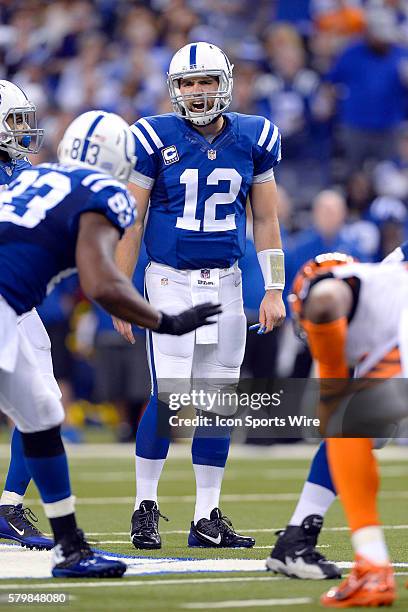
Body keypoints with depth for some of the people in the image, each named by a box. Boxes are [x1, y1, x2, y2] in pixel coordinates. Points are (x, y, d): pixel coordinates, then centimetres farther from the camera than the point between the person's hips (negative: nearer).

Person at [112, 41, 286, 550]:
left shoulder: (254, 140, 3)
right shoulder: (156, 140, -7)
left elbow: (266, 222, 9)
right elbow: (131, 222, -3)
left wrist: (274, 290, 4)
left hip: (225, 283, 4)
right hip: (170, 281, -3)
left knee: (217, 400, 5)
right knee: (168, 398, -11)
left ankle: (207, 518, 12)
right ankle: (145, 507, 4)